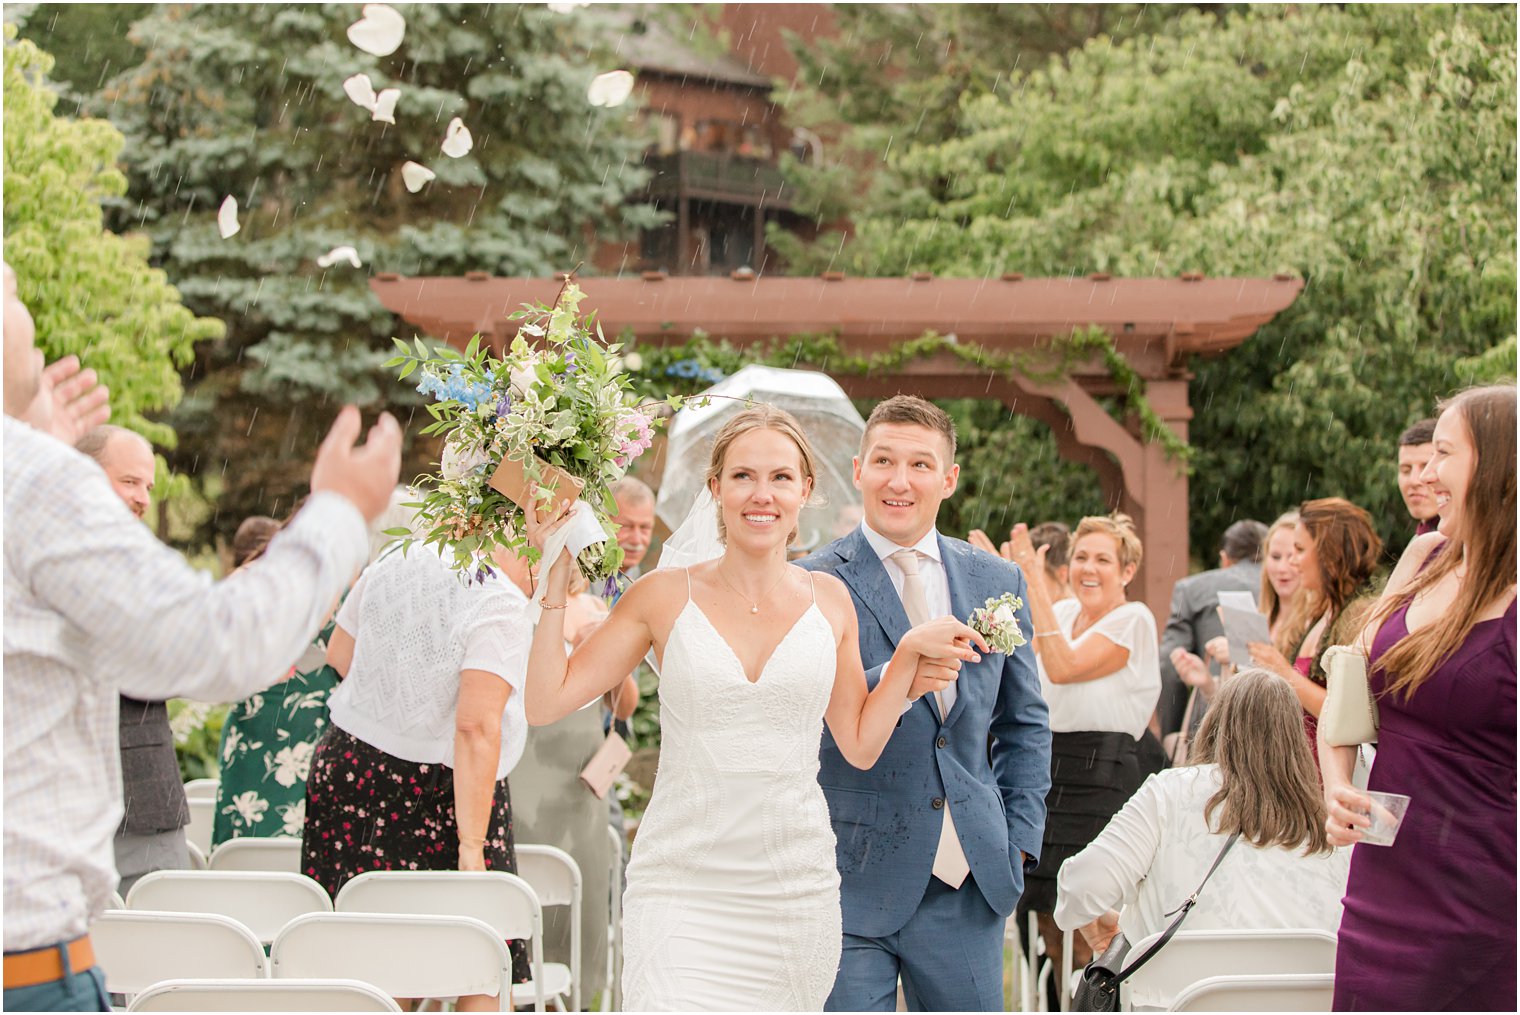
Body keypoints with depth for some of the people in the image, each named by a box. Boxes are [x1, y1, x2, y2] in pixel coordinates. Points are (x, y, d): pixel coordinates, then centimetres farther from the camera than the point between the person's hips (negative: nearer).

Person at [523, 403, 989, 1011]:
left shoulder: (828, 601, 7)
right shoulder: (665, 596, 1)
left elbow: (861, 745, 13)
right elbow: (546, 703, -1)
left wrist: (909, 654, 3)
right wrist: (556, 578, -5)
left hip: (797, 887, 3)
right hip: (682, 887, -3)